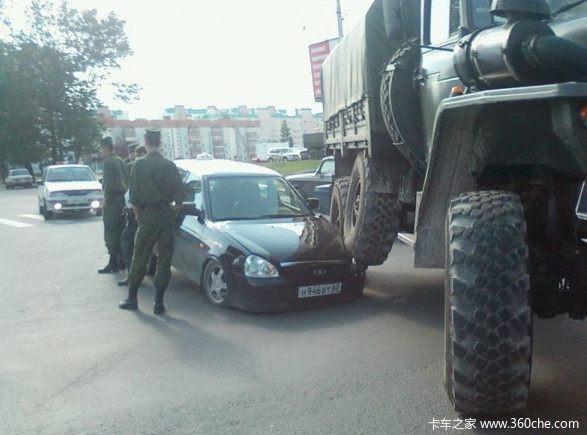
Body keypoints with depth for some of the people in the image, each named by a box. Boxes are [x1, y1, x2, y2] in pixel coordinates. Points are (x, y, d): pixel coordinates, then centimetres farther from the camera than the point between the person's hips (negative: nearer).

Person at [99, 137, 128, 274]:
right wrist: (124, 195, 18)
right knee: (120, 232, 14)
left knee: (110, 233, -5)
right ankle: (122, 260, 20)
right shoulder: (121, 161, 15)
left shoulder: (109, 162, -12)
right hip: (122, 198, 9)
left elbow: (108, 183, -18)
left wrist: (106, 199, -12)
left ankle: (113, 263, -5)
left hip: (112, 200, -9)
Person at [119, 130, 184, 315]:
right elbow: (180, 191, 2)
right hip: (167, 217, 2)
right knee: (164, 259, 5)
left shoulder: (140, 164, -4)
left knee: (139, 258, 9)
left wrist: (138, 213, 7)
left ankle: (132, 298, 17)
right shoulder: (170, 165, 3)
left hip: (147, 216, -2)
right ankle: (159, 303, 7)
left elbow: (133, 193, -5)